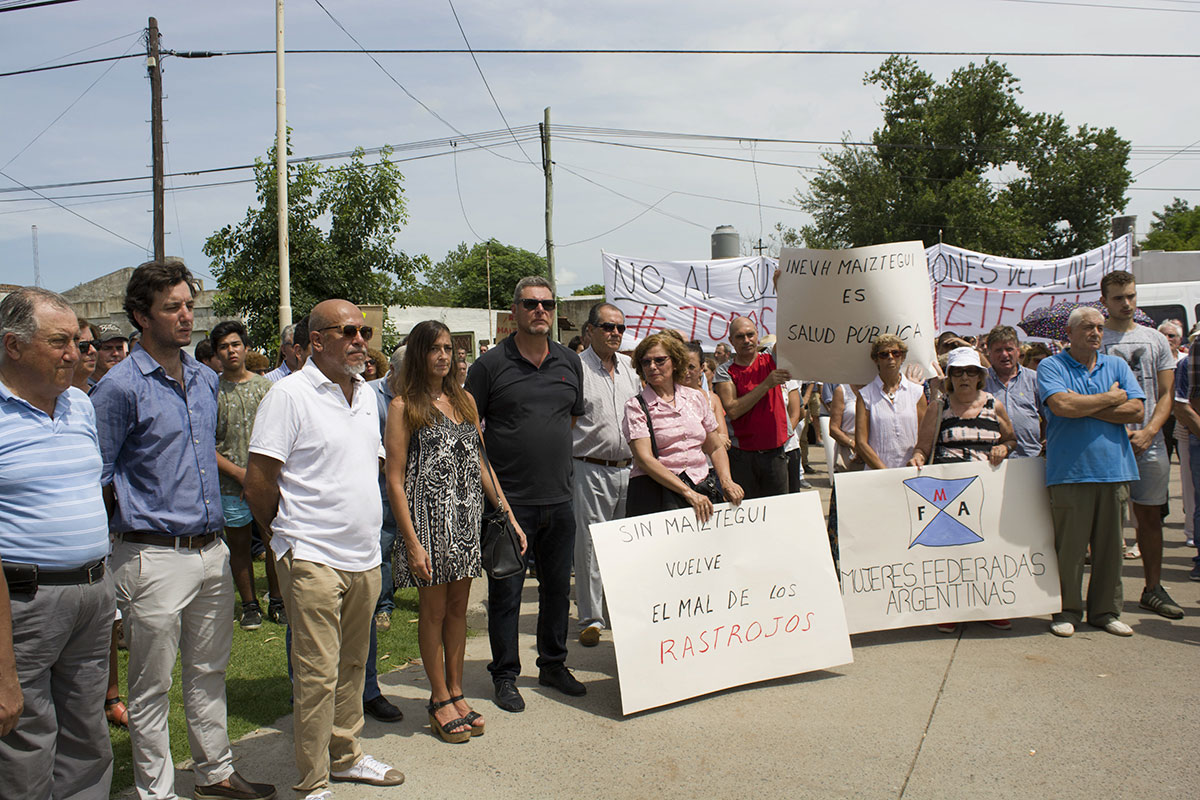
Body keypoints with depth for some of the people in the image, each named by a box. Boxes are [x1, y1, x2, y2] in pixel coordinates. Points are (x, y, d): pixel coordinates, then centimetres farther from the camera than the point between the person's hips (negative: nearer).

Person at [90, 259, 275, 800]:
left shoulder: (206, 379, 10)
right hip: (154, 557, -6)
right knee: (152, 685, 7)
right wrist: (142, 515, -2)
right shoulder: (120, 387, -12)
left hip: (213, 550, 7)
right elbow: (97, 477, -9)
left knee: (209, 671, 18)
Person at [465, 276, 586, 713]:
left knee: (558, 586, 15)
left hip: (559, 499, 5)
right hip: (508, 500, -4)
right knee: (505, 591, 5)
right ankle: (505, 675, 20)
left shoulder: (569, 363, 9)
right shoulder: (490, 364, -5)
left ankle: (553, 664, 32)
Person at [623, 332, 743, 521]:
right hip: (656, 487, -5)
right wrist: (687, 493, -19)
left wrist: (726, 481, 1)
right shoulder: (636, 406, 1)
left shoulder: (696, 397, 14)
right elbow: (644, 459, -10)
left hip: (699, 488, 5)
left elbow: (715, 448, 21)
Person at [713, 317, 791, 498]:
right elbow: (732, 410, -14)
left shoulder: (770, 360, 6)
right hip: (741, 455, -2)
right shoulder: (725, 371, -1)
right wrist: (767, 384, -17)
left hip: (774, 452, 2)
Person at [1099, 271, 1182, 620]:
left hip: (1150, 443, 3)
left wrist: (1148, 432, -7)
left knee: (1150, 515, 8)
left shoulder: (1156, 340, 12)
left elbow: (1166, 394, 8)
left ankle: (1153, 588, 18)